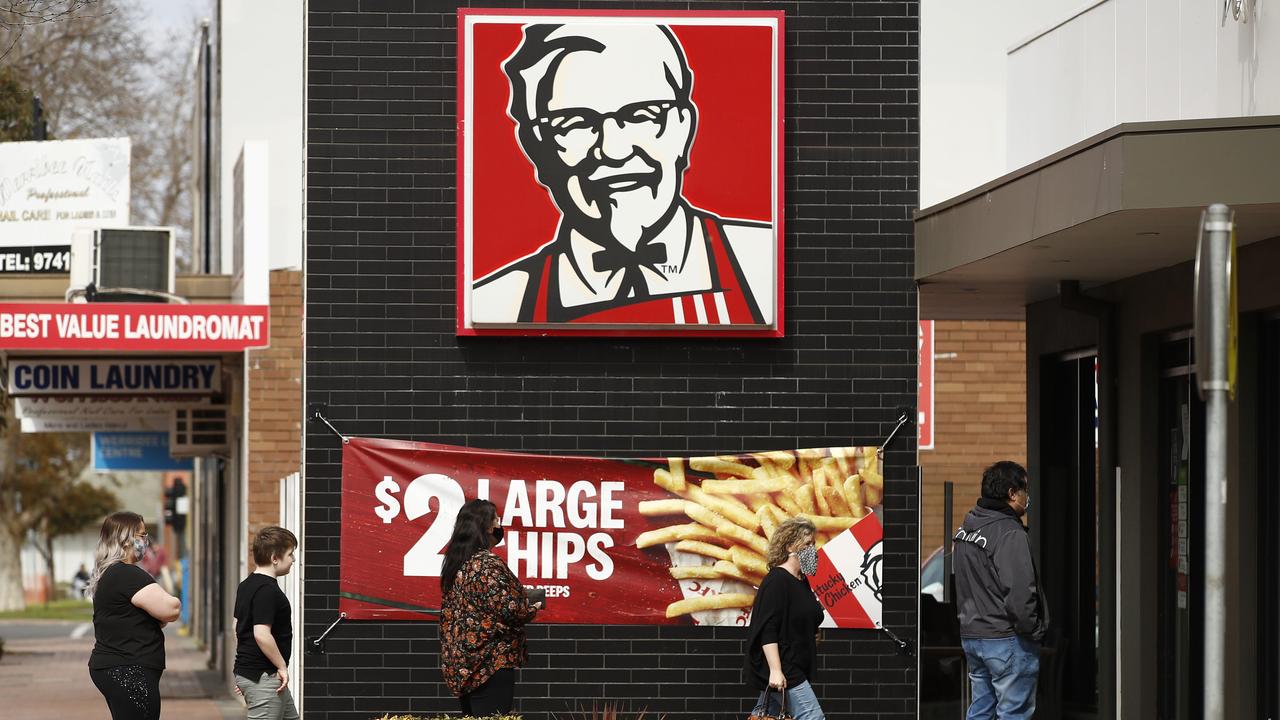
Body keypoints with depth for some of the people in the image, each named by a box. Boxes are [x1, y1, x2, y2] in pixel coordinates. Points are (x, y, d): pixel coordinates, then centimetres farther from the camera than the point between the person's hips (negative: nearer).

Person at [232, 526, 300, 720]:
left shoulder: (246, 586, 13)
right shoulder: (267, 590, -19)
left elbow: (238, 627, 20)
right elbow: (261, 634, -27)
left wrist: (243, 666, 24)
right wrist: (282, 666, -16)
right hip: (263, 677, -10)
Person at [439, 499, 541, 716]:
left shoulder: (455, 562, 11)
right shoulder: (488, 563, -14)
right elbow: (507, 609, -20)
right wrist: (532, 609, 0)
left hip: (460, 663, 9)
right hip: (489, 662, -9)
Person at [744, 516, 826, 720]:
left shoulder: (801, 581, 14)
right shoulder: (776, 581, -15)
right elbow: (767, 631, -22)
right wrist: (775, 670, -26)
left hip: (795, 667, 10)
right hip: (781, 668, -10)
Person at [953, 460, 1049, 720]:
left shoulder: (966, 528, 11)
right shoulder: (1010, 533, -18)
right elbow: (1019, 592, -23)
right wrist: (1034, 631, -12)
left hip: (970, 636, 9)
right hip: (1007, 639, -9)